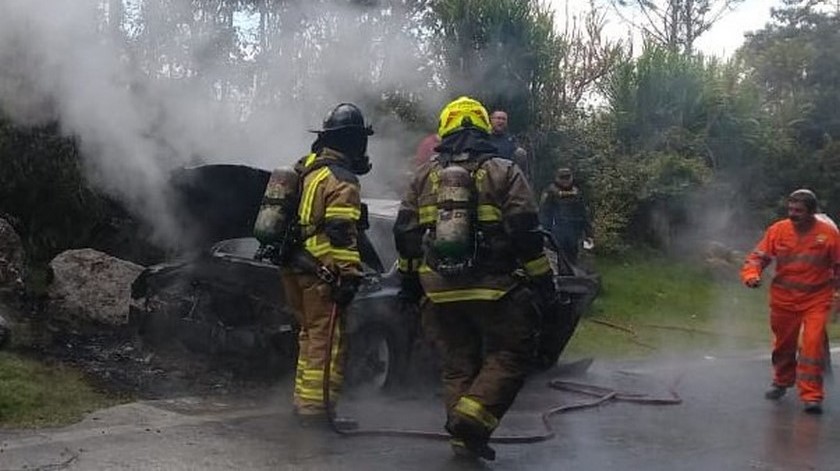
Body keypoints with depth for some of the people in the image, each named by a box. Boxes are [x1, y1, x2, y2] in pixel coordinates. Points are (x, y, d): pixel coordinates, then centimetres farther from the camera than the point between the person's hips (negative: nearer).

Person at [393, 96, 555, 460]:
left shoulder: (424, 175, 8)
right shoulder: (503, 172, -3)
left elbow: (405, 233, 10)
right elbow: (526, 232, -7)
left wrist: (409, 278, 20)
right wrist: (542, 279, 0)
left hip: (440, 290, 4)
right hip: (493, 289, -4)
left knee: (457, 362, 15)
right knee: (510, 355, 7)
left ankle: (464, 439, 17)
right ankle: (472, 419, -9)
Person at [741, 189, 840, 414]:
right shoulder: (777, 230, -6)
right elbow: (758, 256, -2)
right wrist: (751, 274, -20)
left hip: (816, 300, -2)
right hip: (783, 299, 2)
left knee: (813, 344, -14)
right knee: (783, 343, 17)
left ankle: (811, 396, -7)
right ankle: (782, 383, 41)